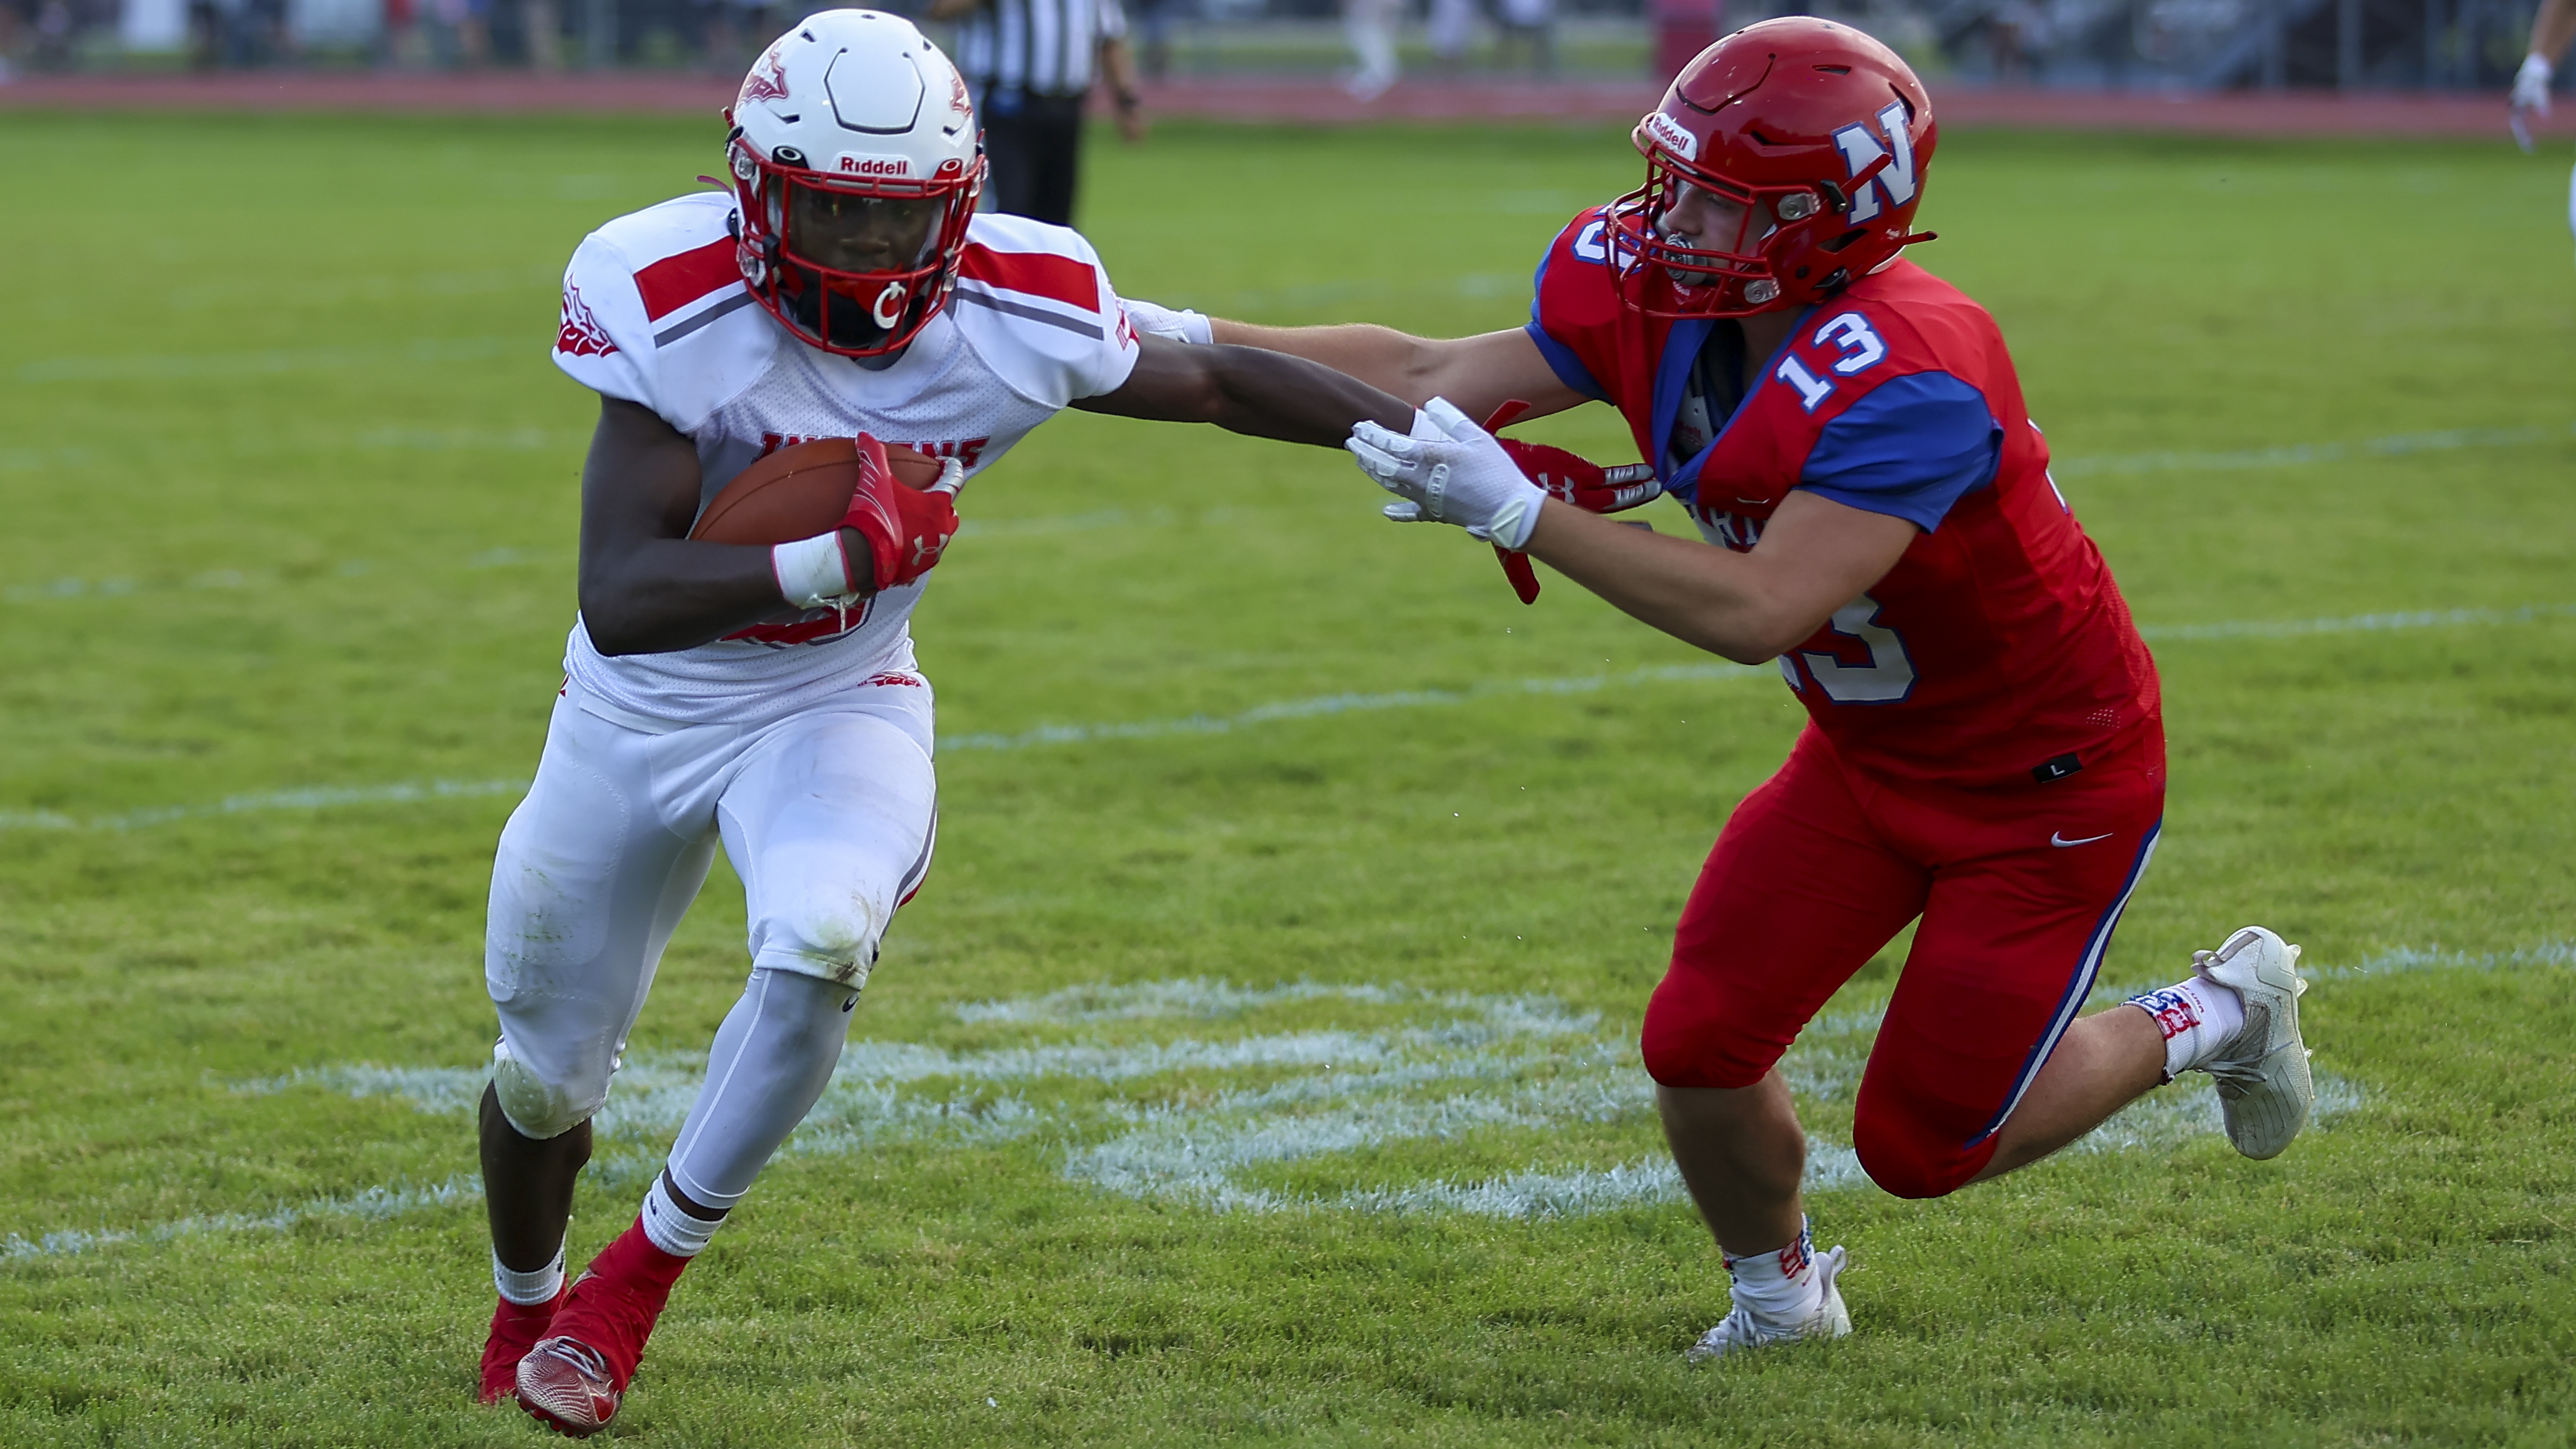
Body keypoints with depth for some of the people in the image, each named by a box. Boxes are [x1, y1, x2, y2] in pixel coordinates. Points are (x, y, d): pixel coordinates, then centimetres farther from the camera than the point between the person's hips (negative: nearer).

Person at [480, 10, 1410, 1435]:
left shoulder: (1018, 313, -19)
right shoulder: (675, 311, -27)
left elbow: (1219, 381, 0)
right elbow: (619, 599, -33)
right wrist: (830, 562, -45)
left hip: (838, 706, 0)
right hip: (642, 711, 0)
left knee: (818, 947, -32)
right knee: (547, 1072, 14)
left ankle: (638, 1279, -9)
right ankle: (524, 1318, 48)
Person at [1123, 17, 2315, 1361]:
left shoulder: (1906, 379, -36)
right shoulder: (1658, 297, -12)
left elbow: (1757, 609, -41)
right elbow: (1429, 377, -7)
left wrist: (1522, 511, -42)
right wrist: (1181, 340, -14)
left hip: (2050, 779, -7)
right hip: (1869, 753, 7)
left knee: (1921, 1143, 0)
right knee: (1701, 1047, -2)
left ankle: (2215, 1017, 24)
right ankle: (1778, 1296, 28)